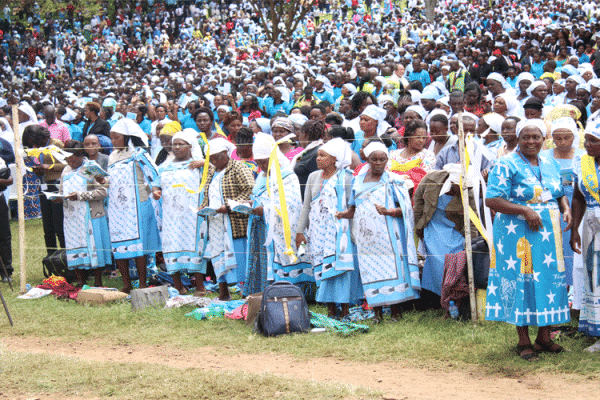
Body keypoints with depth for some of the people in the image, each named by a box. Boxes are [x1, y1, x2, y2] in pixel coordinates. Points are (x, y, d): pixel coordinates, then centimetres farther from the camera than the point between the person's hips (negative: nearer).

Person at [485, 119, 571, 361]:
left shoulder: (550, 164, 12)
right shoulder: (507, 165, -7)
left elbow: (560, 195, 23)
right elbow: (491, 200, -13)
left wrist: (566, 209, 0)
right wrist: (524, 211, -20)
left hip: (548, 234, 6)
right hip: (518, 234, -6)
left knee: (550, 280, 6)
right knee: (522, 282, -3)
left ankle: (544, 337, 18)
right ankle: (523, 341, 7)